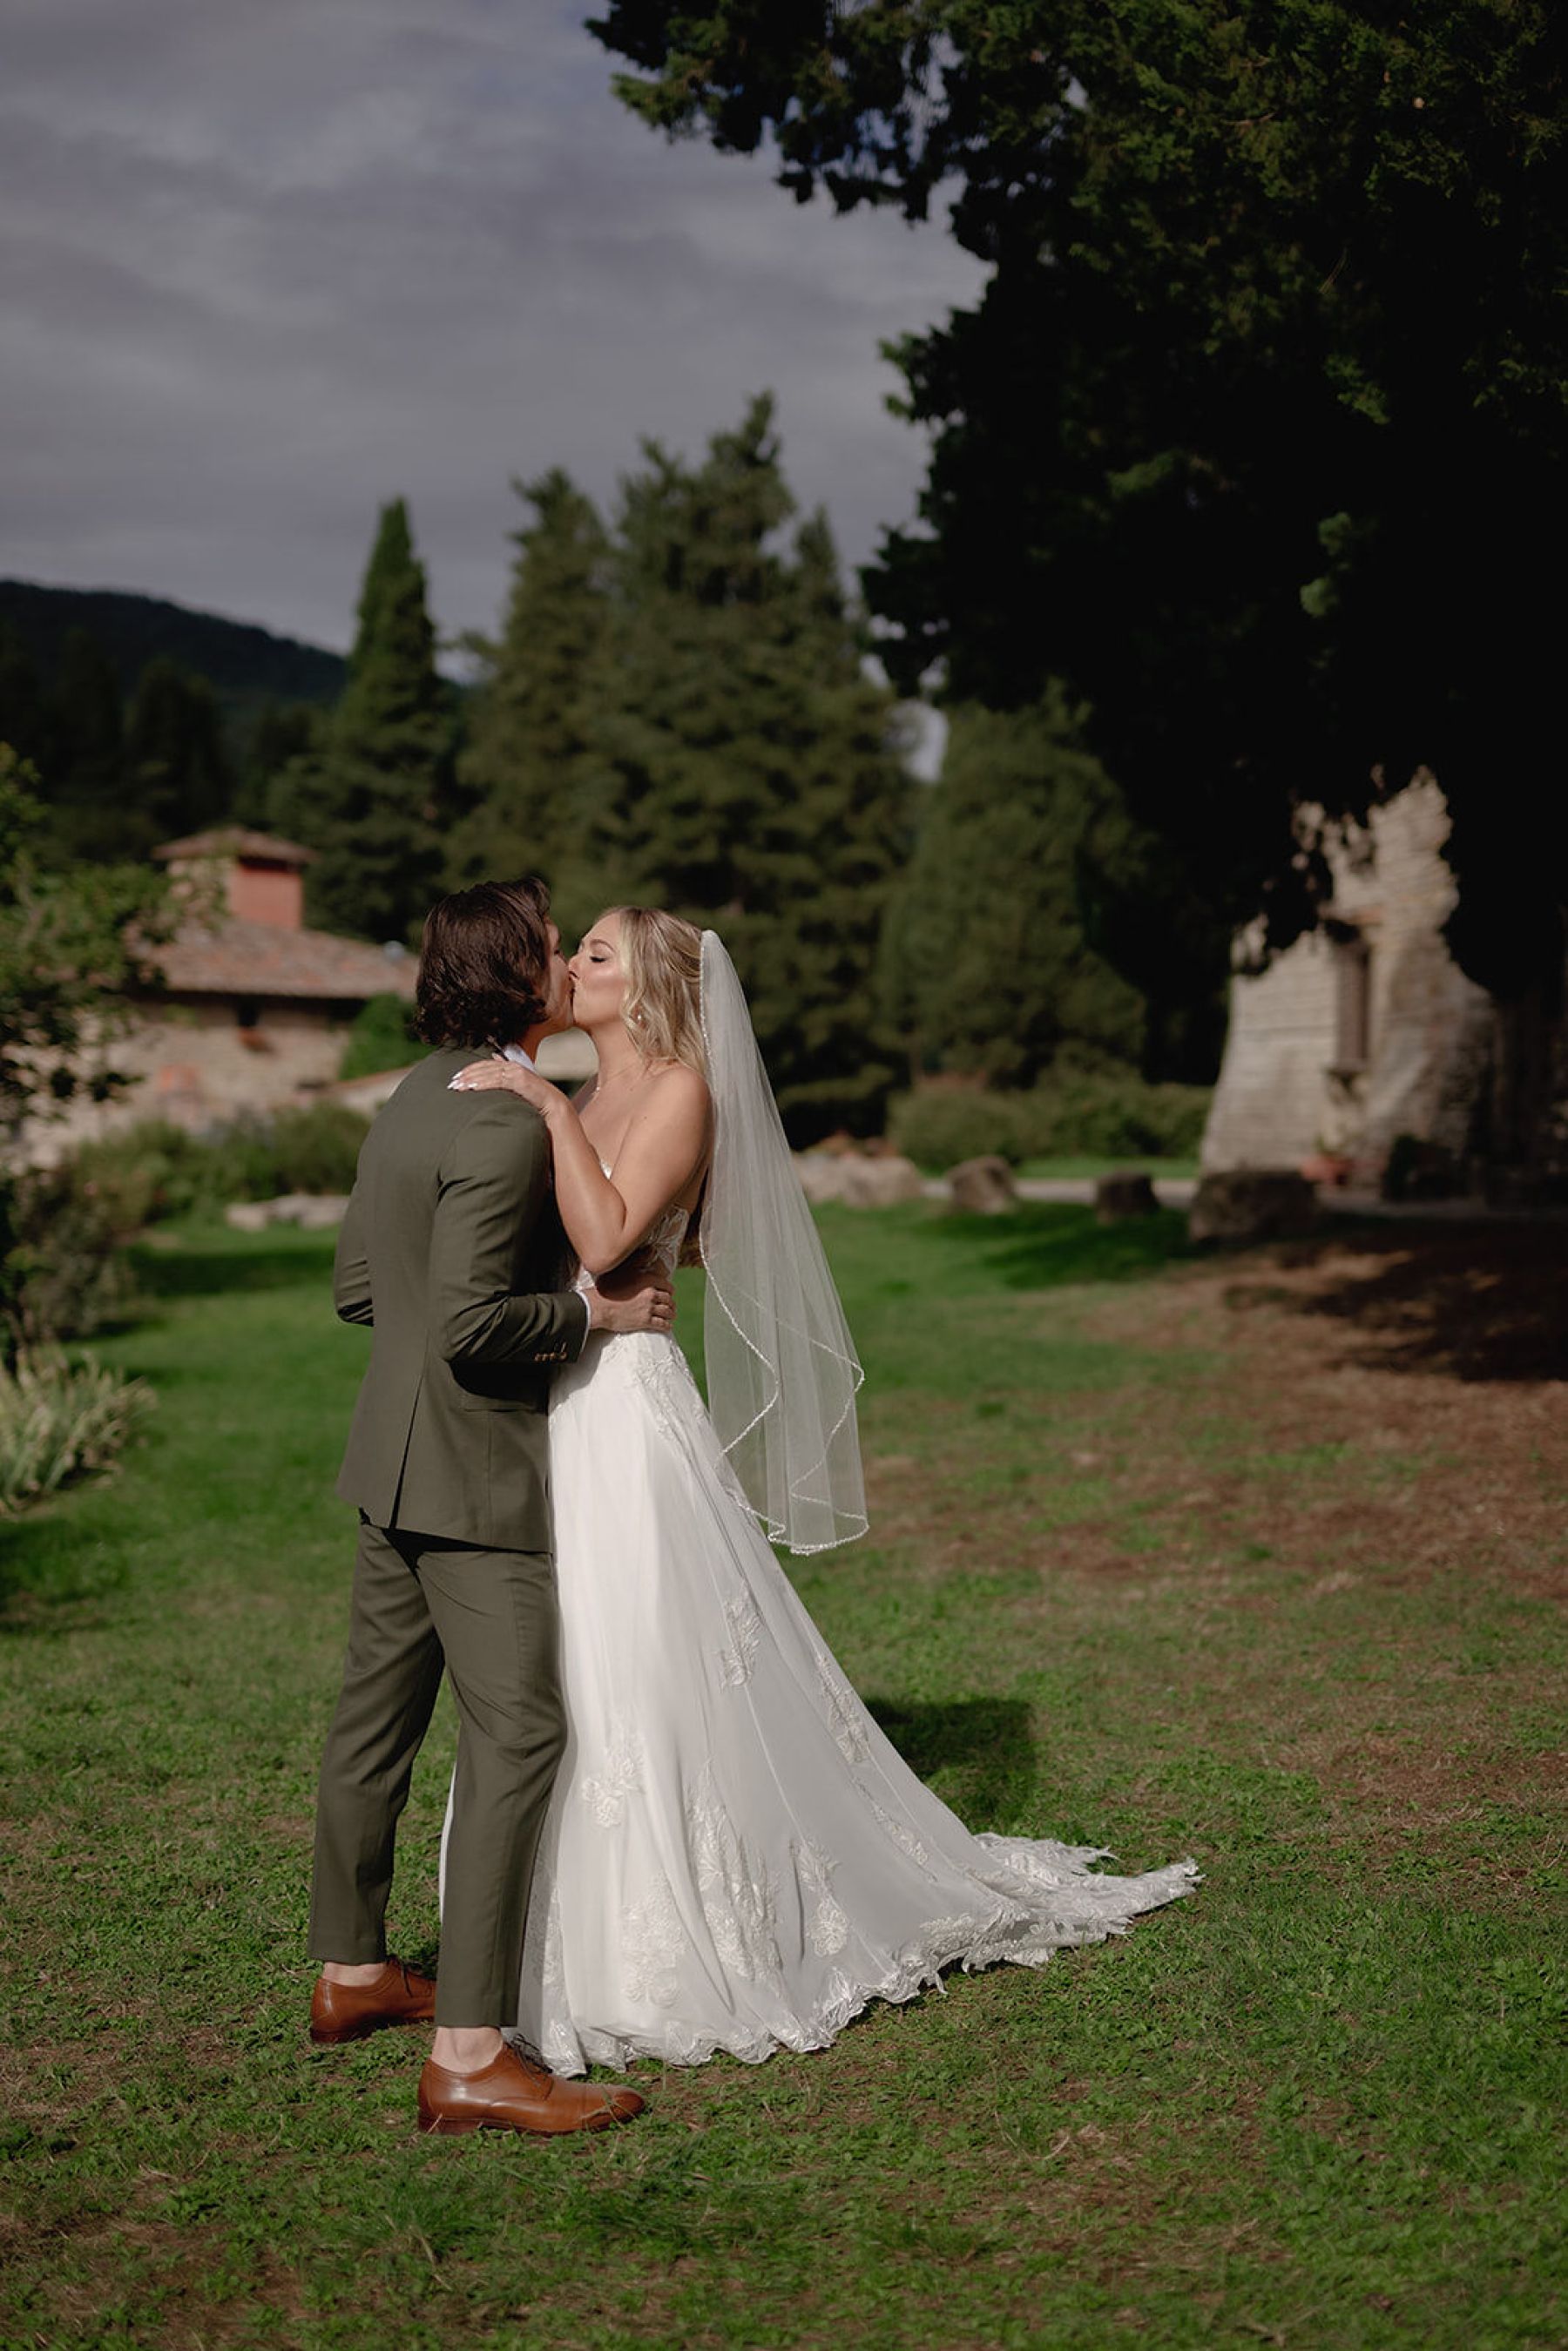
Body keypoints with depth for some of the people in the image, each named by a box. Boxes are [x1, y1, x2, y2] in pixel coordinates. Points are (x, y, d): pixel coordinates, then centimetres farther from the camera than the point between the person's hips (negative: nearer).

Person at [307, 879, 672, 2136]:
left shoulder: (412, 1100, 10)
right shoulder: (507, 1126, -20)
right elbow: (469, 1324, -26)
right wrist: (595, 1308, -13)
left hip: (393, 1464, 10)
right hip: (474, 1476, -10)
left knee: (378, 1713, 17)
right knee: (516, 1735, -9)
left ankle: (351, 1971, 31)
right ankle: (471, 2055, -9)